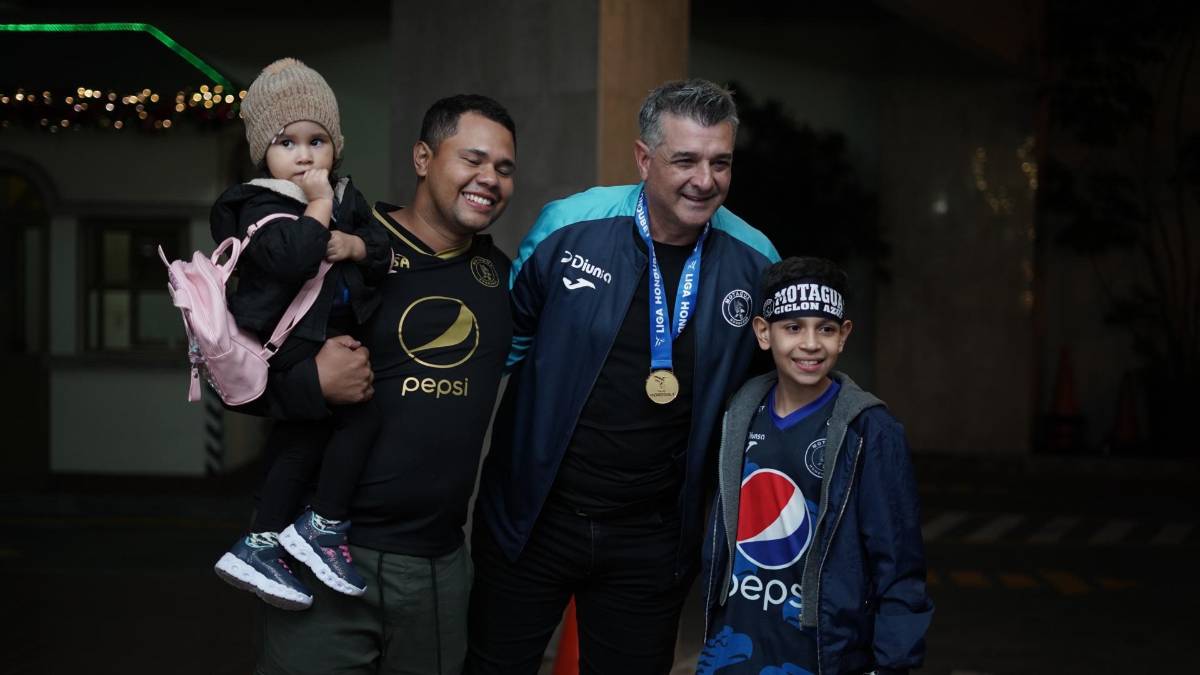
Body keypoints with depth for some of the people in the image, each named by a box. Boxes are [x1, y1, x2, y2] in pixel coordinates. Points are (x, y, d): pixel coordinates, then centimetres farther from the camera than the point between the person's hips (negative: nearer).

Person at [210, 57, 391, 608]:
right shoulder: (261, 207, -13)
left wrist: (357, 246, -11)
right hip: (287, 346, -9)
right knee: (361, 413, -17)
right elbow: (290, 257, -32)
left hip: (333, 339, 9)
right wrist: (319, 206, -21)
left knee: (308, 438, 10)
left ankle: (258, 548, 17)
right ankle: (324, 528, -6)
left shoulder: (347, 197, 12)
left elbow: (385, 253, 10)